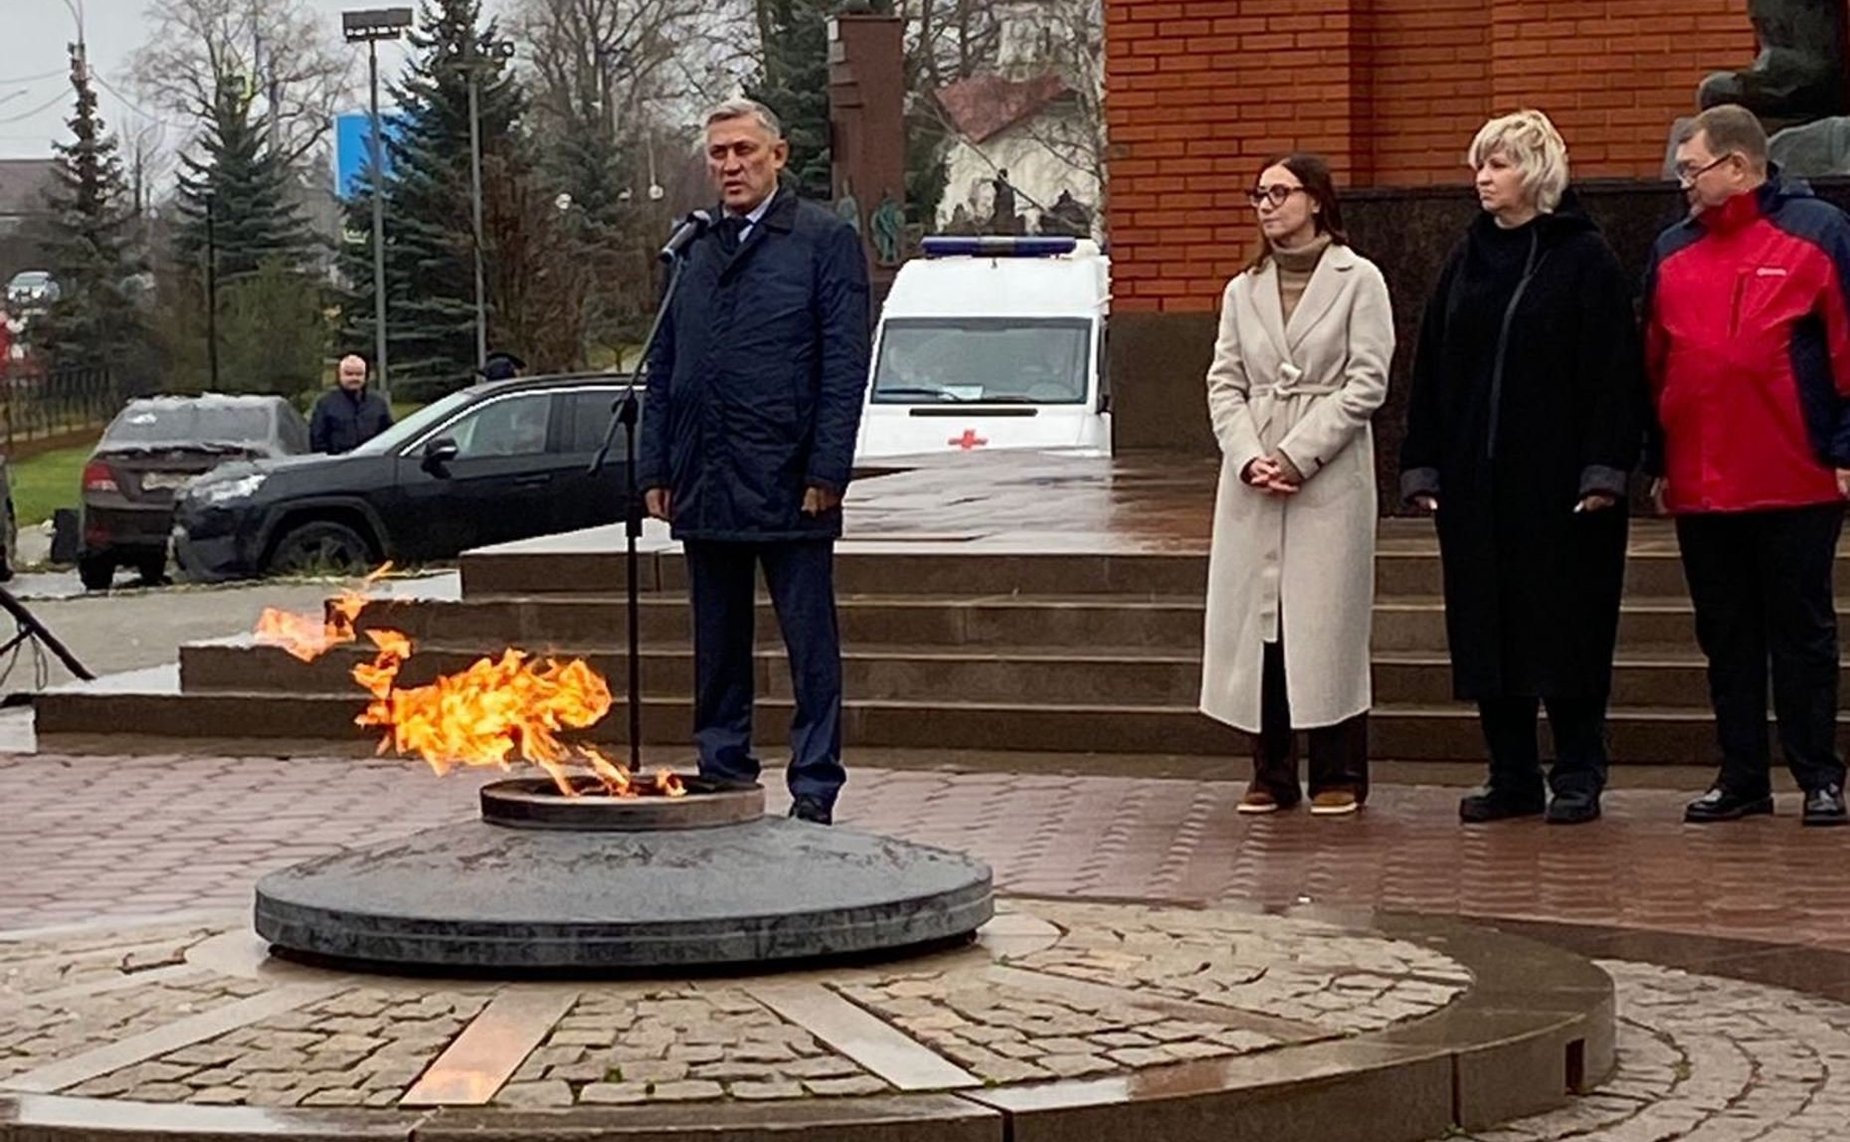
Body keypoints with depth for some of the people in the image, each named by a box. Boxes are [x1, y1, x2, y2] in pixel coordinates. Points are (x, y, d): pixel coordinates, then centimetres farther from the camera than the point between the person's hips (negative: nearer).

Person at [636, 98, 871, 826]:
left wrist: (826, 472, -12)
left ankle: (814, 791, 3)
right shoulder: (691, 251, 14)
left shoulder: (825, 241, 0)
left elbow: (845, 365, -6)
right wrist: (656, 469, 8)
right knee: (718, 648, 11)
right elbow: (663, 369, 16)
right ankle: (722, 778, 18)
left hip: (788, 485, -5)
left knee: (810, 644, -1)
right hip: (705, 485, 5)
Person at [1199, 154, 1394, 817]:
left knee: (1328, 623, -3)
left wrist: (1297, 455, -12)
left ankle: (1338, 776, 5)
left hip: (1331, 481, -4)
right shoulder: (1243, 291, 14)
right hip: (1252, 484, 4)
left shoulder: (1357, 281, 0)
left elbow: (1367, 382, -7)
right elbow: (1225, 385, 9)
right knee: (1257, 621, 3)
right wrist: (1248, 458, -9)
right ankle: (1271, 775, 10)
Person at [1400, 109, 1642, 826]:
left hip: (1558, 480, -5)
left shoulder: (1584, 259, -4)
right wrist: (1422, 465, 6)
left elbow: (1614, 371, -8)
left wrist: (1603, 470, -15)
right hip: (1477, 482, 5)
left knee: (1566, 625, 0)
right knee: (1486, 627, 5)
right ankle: (1512, 777, 13)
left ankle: (1578, 776, 8)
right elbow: (1431, 369, 13)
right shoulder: (1468, 262, 13)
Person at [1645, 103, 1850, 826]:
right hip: (1699, 488, 5)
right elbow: (1653, 361, 14)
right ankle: (1742, 778, 17)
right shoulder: (1673, 251, 12)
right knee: (1724, 637, 9)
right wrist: (1656, 461, 11)